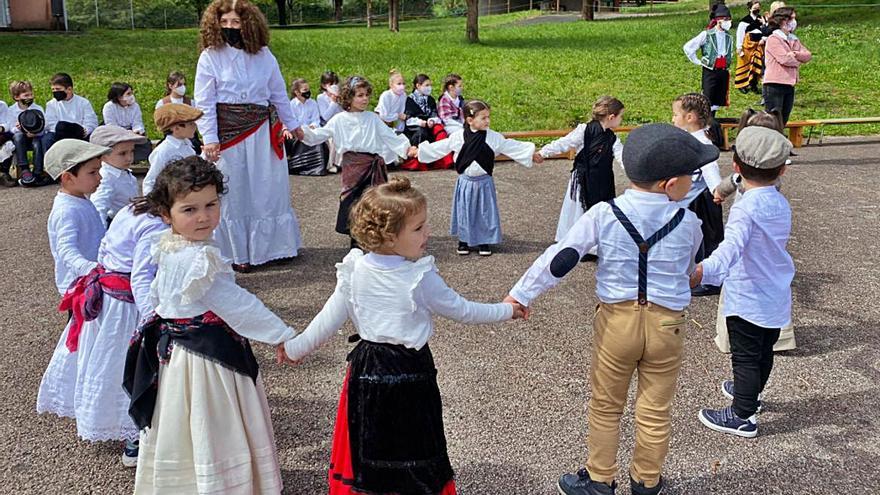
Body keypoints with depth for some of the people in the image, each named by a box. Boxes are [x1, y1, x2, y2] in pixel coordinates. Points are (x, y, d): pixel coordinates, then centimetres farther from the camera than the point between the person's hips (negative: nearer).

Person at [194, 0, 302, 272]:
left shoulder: (264, 55, 4)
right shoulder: (210, 56, -3)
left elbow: (279, 94, 14)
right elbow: (204, 102, -5)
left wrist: (290, 124, 18)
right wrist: (210, 139, -11)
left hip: (264, 129, 3)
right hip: (227, 130, -2)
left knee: (270, 189, 8)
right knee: (234, 193, 5)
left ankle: (272, 246, 23)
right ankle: (238, 253, 16)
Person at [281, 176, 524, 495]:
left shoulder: (355, 270, -6)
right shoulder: (421, 279, -17)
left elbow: (331, 318, -2)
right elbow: (461, 311, -7)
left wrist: (295, 347, 13)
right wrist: (506, 311, 8)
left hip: (366, 370, 4)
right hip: (409, 373, -4)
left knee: (366, 449, 17)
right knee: (412, 450, 10)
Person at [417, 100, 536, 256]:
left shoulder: (494, 137, -8)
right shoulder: (458, 137, -8)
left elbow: (512, 147, -4)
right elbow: (439, 148, 2)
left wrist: (531, 151, -11)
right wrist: (419, 150, 3)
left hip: (484, 182, 0)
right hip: (465, 182, 0)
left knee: (485, 212, 8)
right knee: (464, 211, 11)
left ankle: (484, 242, 24)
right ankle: (464, 241, 28)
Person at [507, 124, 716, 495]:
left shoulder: (604, 214, -12)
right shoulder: (688, 222, -9)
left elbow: (561, 259, -14)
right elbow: (688, 269, 9)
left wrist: (523, 293, -6)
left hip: (616, 320, 0)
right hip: (667, 324, 0)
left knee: (606, 406, 17)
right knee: (655, 411, 16)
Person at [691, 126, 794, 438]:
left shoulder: (746, 207, -24)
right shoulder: (782, 204, 2)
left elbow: (732, 247, -43)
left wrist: (702, 272, -58)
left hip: (748, 300, -8)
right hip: (777, 298, 8)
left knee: (745, 357, 5)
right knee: (764, 351, 24)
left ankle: (742, 417, 16)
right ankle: (752, 392, 46)